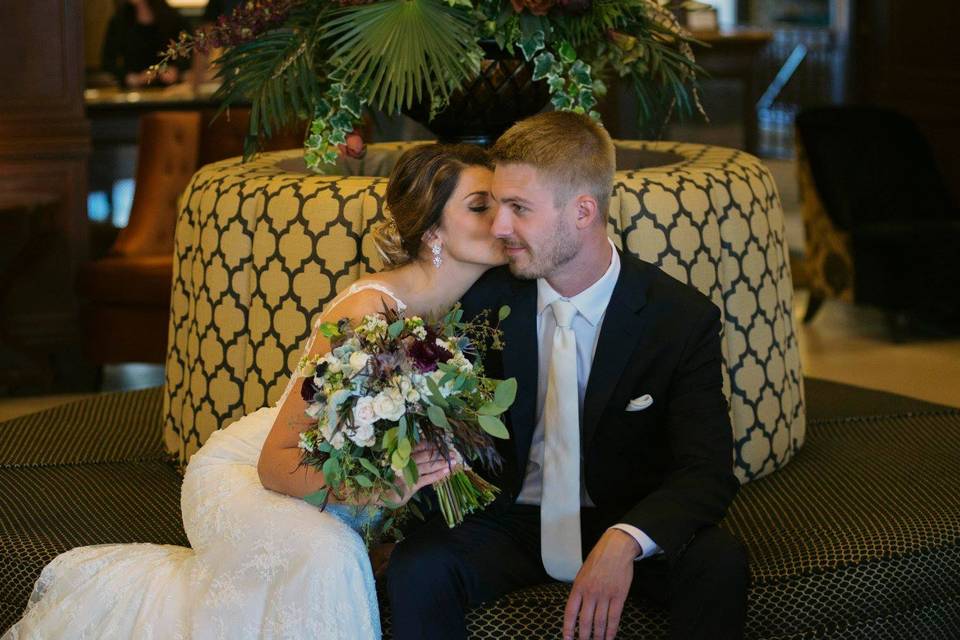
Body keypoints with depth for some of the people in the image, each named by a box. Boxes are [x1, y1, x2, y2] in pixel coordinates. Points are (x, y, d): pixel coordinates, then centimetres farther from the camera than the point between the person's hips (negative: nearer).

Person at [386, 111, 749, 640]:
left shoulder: (683, 319, -11)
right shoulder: (485, 298, -5)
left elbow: (707, 472, -17)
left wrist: (624, 540, -36)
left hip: (626, 522, -1)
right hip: (510, 519, 1)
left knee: (719, 562, -31)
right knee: (416, 567, -28)